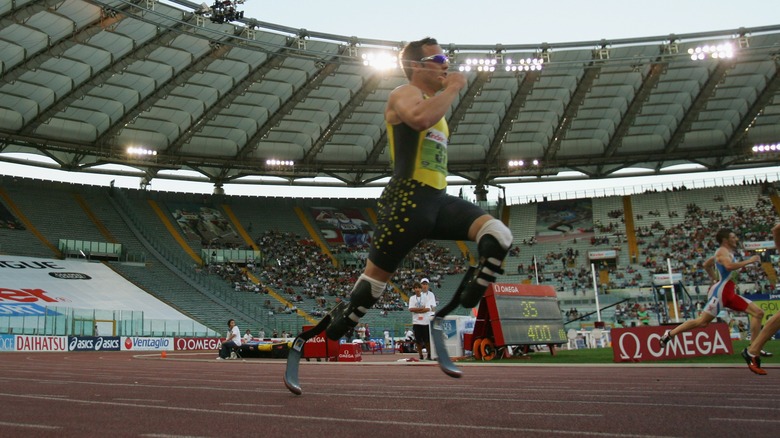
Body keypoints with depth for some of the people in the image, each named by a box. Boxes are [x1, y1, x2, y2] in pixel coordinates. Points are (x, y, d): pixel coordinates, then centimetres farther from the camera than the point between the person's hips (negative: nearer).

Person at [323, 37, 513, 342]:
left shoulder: (434, 103, 25)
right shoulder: (405, 94, -3)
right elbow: (420, 119, -29)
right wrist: (453, 87, -17)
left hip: (438, 198, 8)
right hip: (408, 200, -8)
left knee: (499, 236, -14)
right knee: (376, 275, 1)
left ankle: (467, 307, -7)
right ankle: (333, 333, 21)